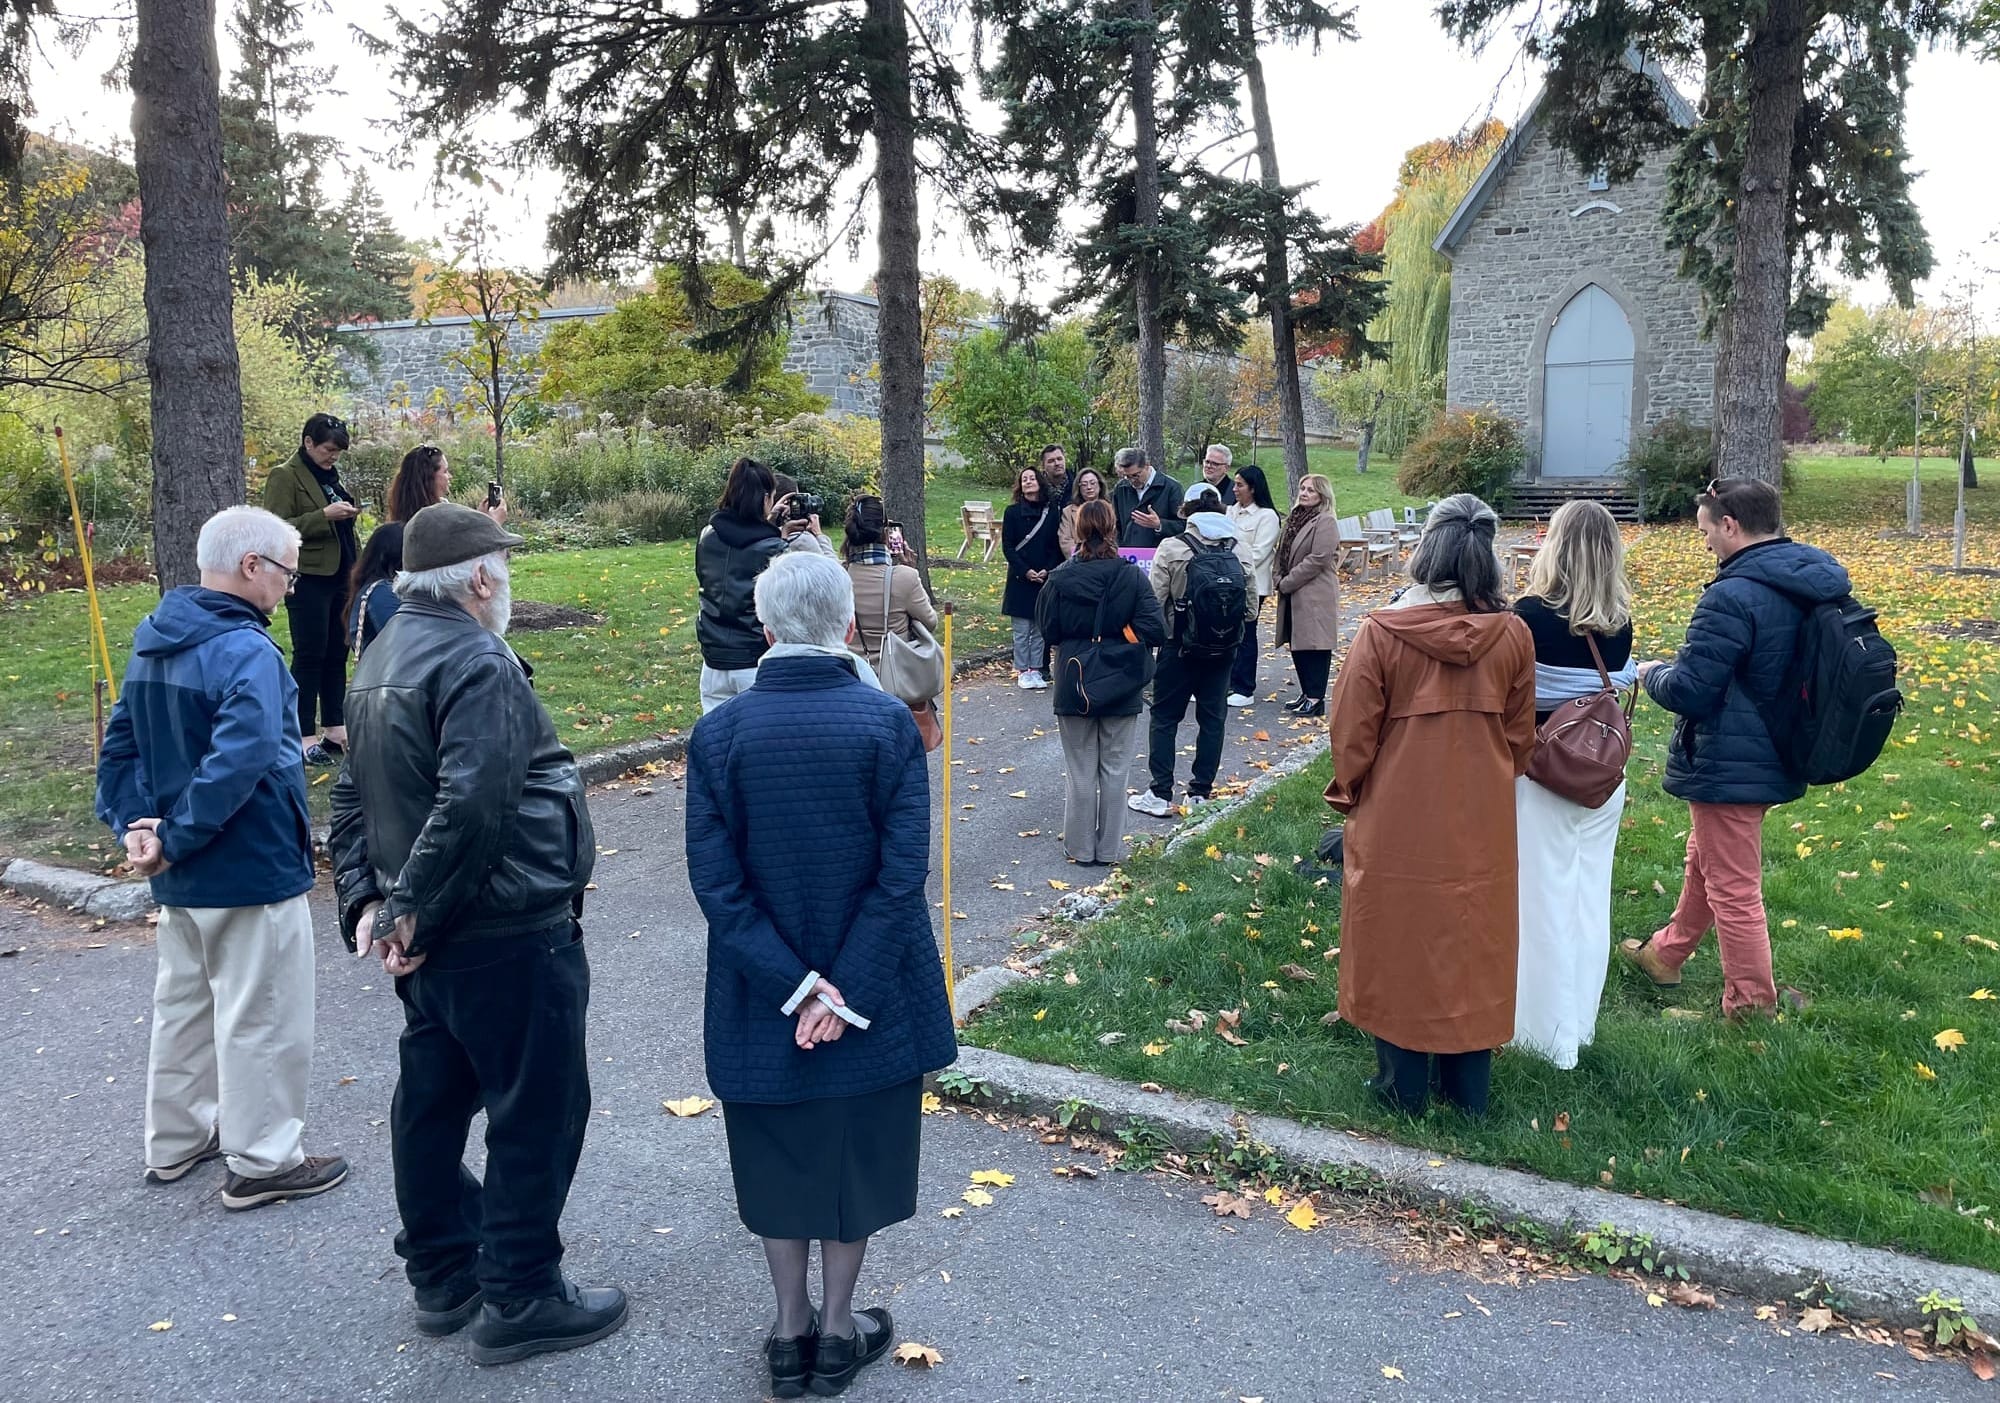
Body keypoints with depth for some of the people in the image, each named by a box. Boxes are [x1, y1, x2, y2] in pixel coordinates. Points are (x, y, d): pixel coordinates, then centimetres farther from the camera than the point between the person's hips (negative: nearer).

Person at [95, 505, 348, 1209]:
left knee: (185, 1005, 23)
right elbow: (239, 762, -34)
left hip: (182, 879, 9)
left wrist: (135, 824, -1)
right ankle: (262, 1162, 15)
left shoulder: (154, 644, 8)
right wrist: (174, 838, -23)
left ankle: (175, 1139, 37)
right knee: (261, 1019, 4)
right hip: (251, 874, -9)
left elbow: (120, 745, 10)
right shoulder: (246, 653, -22)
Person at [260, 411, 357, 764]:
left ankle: (335, 728, 18)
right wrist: (324, 515, -23)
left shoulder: (330, 474, 17)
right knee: (309, 656, -4)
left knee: (337, 654, 10)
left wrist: (348, 514, 10)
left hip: (339, 576, 8)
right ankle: (305, 737, 1)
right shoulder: (285, 476, -7)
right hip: (308, 579, -8)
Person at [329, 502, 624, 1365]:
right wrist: (414, 914, -19)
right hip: (508, 937, -10)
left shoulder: (385, 657, 12)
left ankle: (441, 1275, 33)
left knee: (433, 1100, 18)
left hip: (432, 938, 10)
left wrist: (365, 901, 8)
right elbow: (470, 806, -29)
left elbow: (353, 796, 14)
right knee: (537, 1112, 3)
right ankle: (519, 1300, 14)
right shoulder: (477, 664, -19)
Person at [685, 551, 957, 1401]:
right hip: (874, 993, 0)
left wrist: (793, 986, -10)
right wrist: (848, 993, -13)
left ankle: (790, 1333, 35)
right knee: (857, 1154, 19)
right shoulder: (889, 724, -13)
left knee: (779, 1158, 20)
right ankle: (838, 1332, 34)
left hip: (763, 998, 1)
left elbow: (715, 882, -13)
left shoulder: (719, 734, -11)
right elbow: (902, 874, -17)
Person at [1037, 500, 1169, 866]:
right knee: (1115, 770, 11)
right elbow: (1155, 630, -12)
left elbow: (1047, 629, -1)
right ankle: (1108, 849, 18)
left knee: (1081, 772, 11)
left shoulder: (1060, 579, -10)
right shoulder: (1132, 577, -10)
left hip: (1074, 684, 0)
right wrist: (1120, 636, 4)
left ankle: (1081, 848, 19)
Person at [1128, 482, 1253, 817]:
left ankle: (1160, 795, 7)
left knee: (1165, 718, 7)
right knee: (1212, 718, 12)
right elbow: (1251, 604, 1)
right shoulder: (1237, 549, 0)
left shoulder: (1173, 548, -10)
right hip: (1224, 650, 3)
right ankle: (1201, 792, 16)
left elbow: (1156, 601, -12)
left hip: (1180, 647, -3)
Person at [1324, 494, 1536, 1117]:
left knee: (1399, 948, 12)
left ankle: (1404, 1086, 23)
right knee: (1473, 950, 16)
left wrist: (1347, 793, 7)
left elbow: (1352, 733, -10)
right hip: (1480, 828, 3)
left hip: (1397, 826, -3)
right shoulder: (1513, 634, -8)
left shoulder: (1381, 632, -17)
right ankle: (1469, 1090, 28)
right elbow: (1520, 735, 3)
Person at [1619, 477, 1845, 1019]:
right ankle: (1666, 954, 44)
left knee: (1733, 889, 4)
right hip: (1777, 757, 10)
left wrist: (1651, 673, -1)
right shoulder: (1815, 583, 3)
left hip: (1729, 765, -10)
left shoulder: (1733, 596, -26)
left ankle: (1752, 1008, 16)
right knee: (1704, 860, 26)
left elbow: (1688, 691, -23)